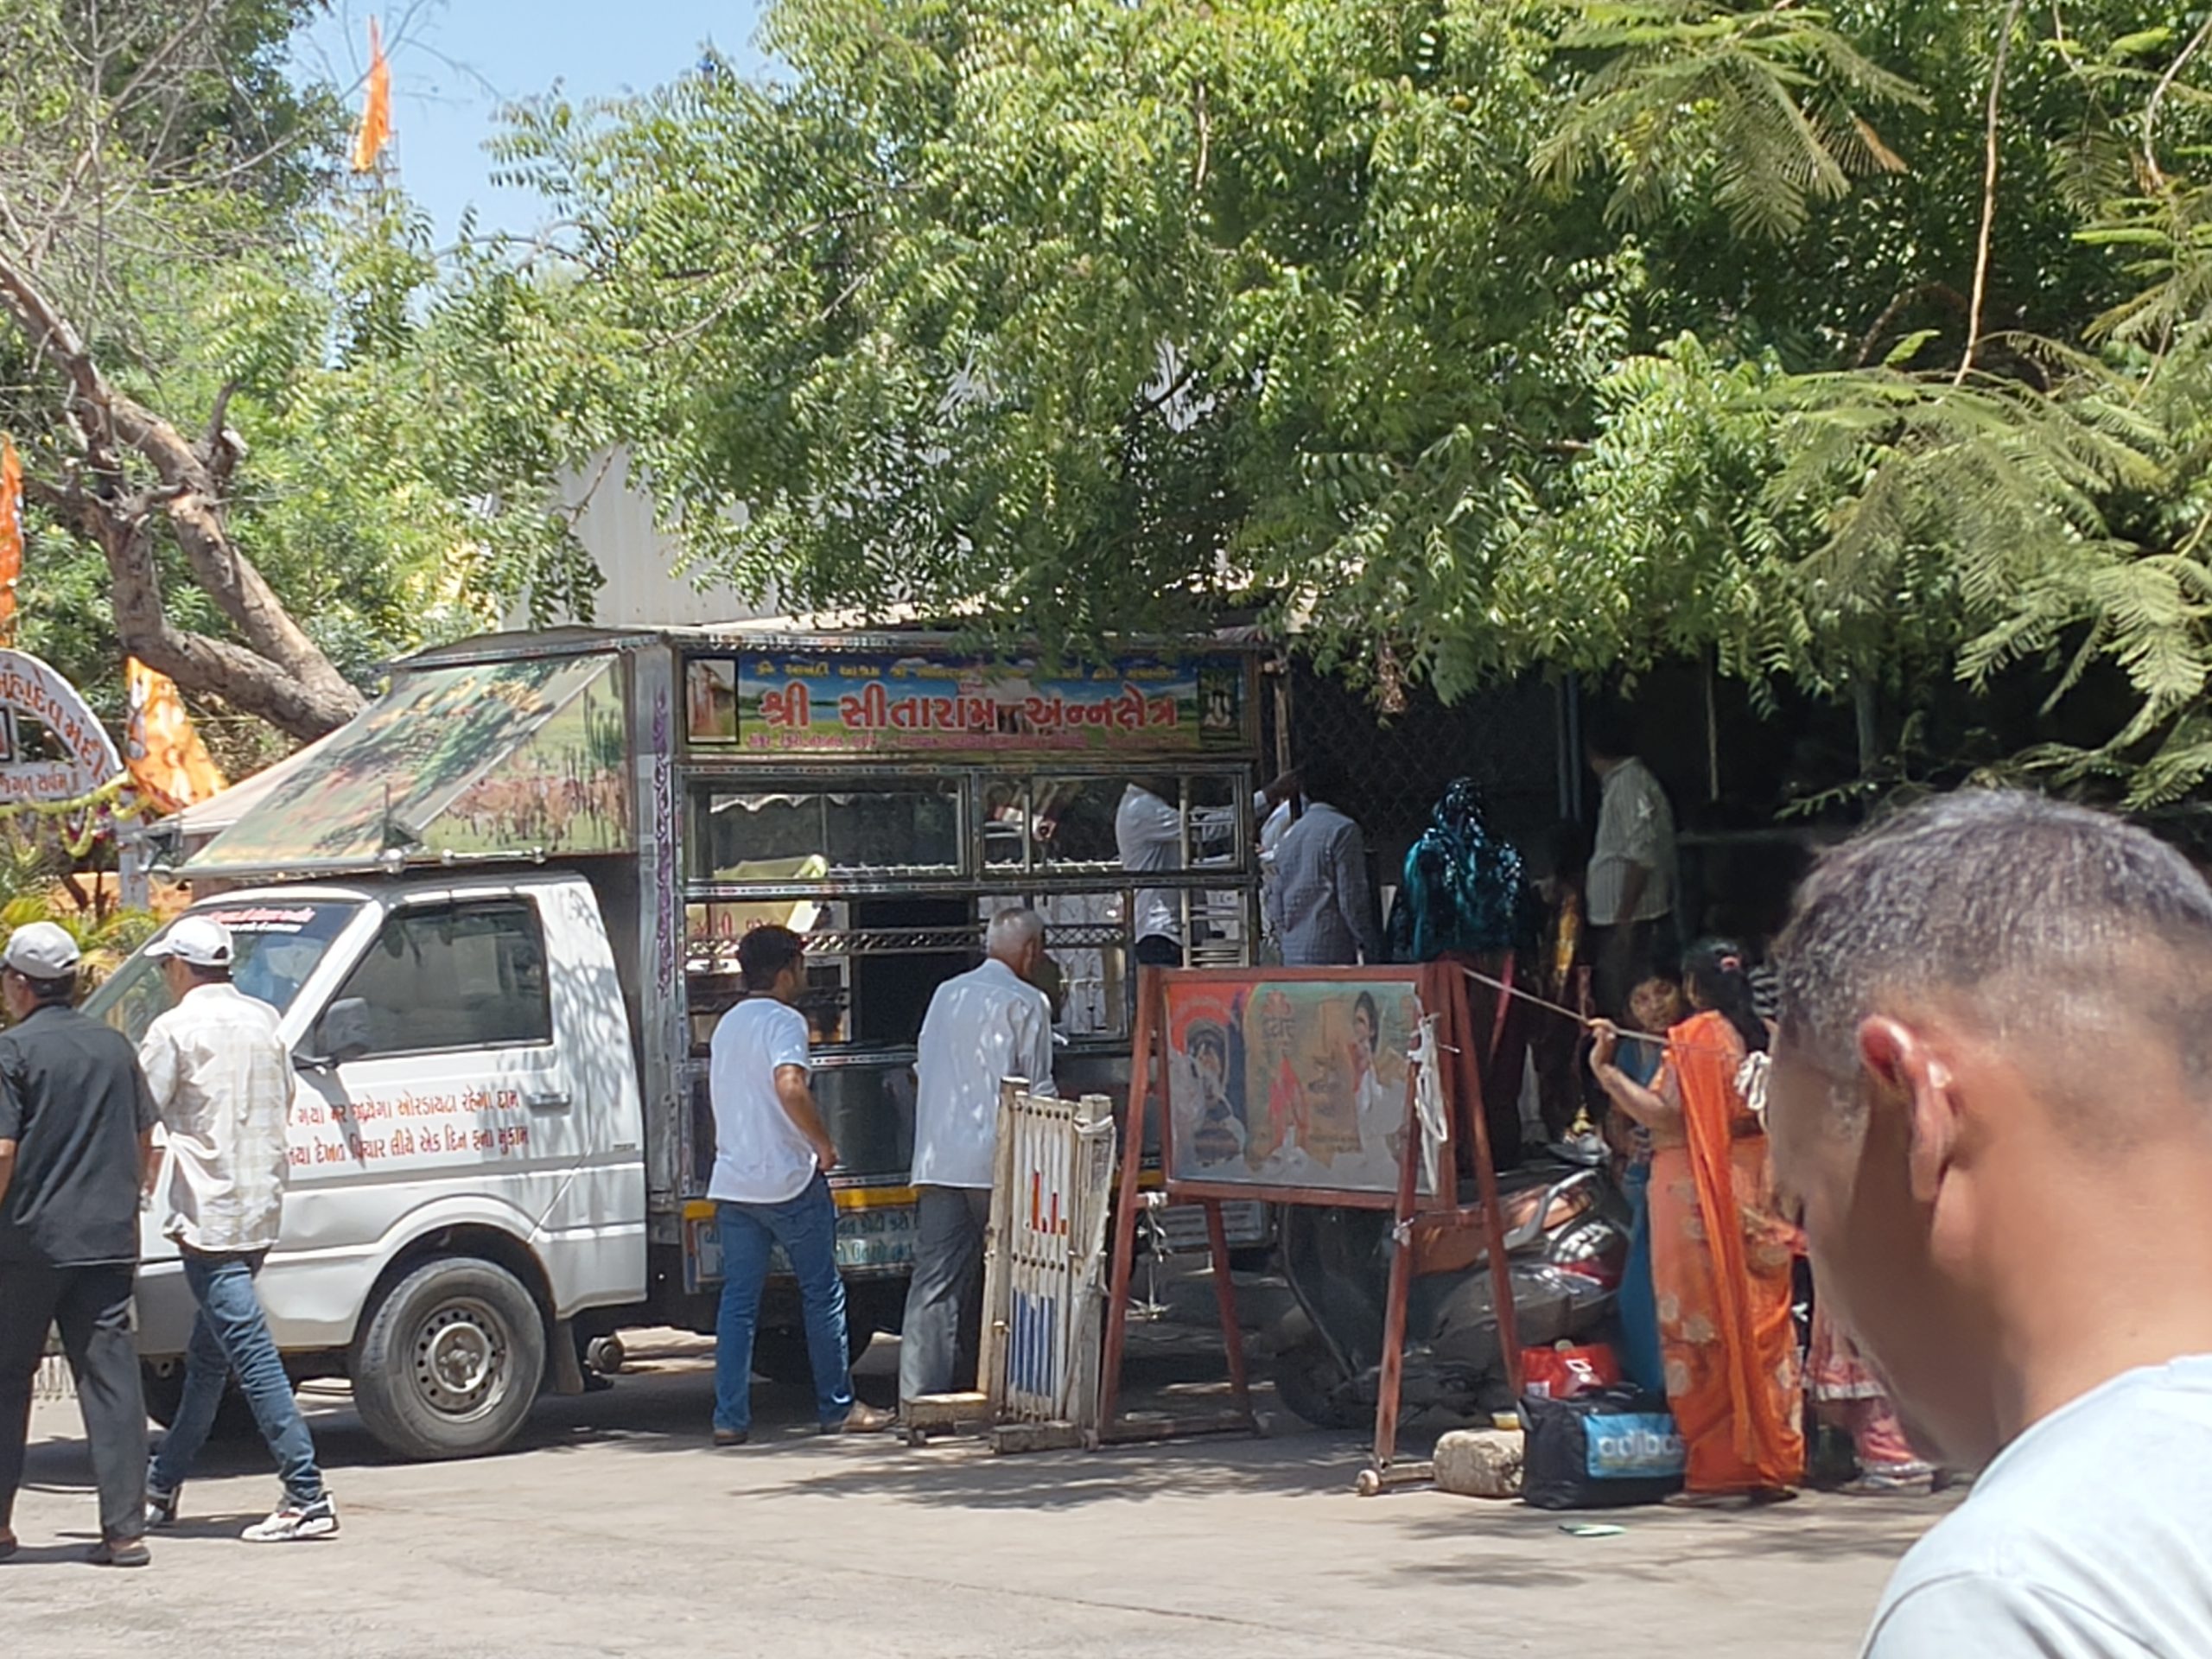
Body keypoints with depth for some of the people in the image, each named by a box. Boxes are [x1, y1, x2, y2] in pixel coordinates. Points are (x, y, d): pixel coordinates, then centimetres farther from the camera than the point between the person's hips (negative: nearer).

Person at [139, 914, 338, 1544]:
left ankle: (307, 1498, -17)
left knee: (251, 1354, -11)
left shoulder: (176, 1030, -10)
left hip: (208, 1214, -8)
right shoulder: (263, 1022, 12)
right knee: (208, 1356, 17)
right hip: (261, 1209, 8)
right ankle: (163, 1486, 29)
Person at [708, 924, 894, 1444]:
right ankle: (837, 1408, 12)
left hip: (731, 1181, 7)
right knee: (822, 1293, 6)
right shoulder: (783, 1021, -10)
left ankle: (730, 1416, -1)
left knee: (737, 1299, 5)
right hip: (789, 1181, -7)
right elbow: (790, 1088, -26)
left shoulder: (727, 1025, 15)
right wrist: (824, 1145, -15)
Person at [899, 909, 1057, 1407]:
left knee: (934, 1281, 1)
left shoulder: (945, 994, 16)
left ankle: (919, 1398, -5)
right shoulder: (1026, 1002, -3)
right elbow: (1037, 1090, -4)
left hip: (937, 1158, 5)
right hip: (997, 1161, -5)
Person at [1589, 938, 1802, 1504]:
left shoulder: (1694, 1037, -9)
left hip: (1700, 1198, -6)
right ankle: (1772, 1465, 9)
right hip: (1756, 1196, 6)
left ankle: (1718, 1468, -4)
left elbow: (1662, 1113, -17)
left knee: (1705, 1327, -3)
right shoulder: (1766, 1037, 8)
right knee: (1763, 1328, 9)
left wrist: (1605, 1069, -13)